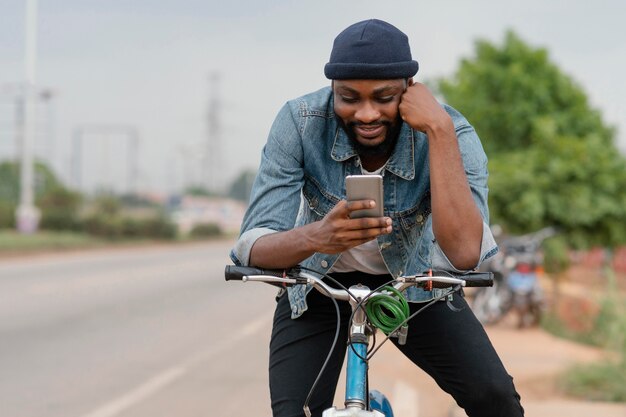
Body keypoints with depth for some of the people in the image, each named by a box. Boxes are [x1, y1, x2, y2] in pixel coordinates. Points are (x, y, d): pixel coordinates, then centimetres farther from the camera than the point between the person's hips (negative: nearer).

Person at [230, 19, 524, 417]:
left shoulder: (451, 133, -27)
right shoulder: (300, 123, -26)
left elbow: (464, 253, -41)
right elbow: (252, 248, -29)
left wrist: (440, 130, -44)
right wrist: (315, 237, -52)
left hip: (412, 281, 0)